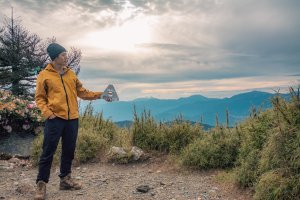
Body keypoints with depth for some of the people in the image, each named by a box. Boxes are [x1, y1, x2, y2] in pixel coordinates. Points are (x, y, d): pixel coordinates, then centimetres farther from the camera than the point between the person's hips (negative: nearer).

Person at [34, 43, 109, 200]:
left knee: (69, 151, 11)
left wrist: (99, 95, 7)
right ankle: (41, 183, 9)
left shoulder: (71, 74, 13)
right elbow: (39, 98, 2)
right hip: (55, 119, -4)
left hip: (72, 119, 5)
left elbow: (82, 92, 16)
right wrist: (47, 112, -13)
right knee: (48, 152, -2)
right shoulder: (44, 75, 1)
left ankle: (65, 179, 24)